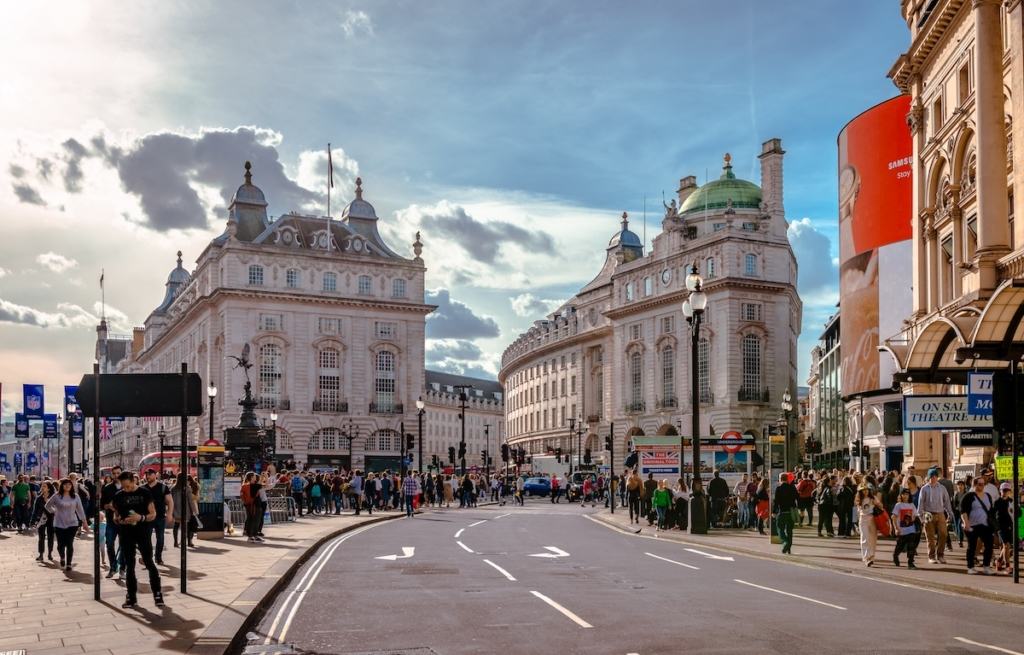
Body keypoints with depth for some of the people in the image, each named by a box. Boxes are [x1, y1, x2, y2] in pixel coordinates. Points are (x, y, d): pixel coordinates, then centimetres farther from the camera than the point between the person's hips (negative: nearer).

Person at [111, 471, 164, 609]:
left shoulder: (145, 493, -3)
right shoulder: (118, 496, 4)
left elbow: (153, 514, -2)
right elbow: (115, 516, 12)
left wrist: (141, 518, -22)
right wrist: (119, 520, -11)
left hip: (143, 533, -3)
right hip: (126, 535, 3)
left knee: (149, 563, -4)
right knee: (129, 566, 8)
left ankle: (157, 593, 5)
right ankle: (131, 597, 15)